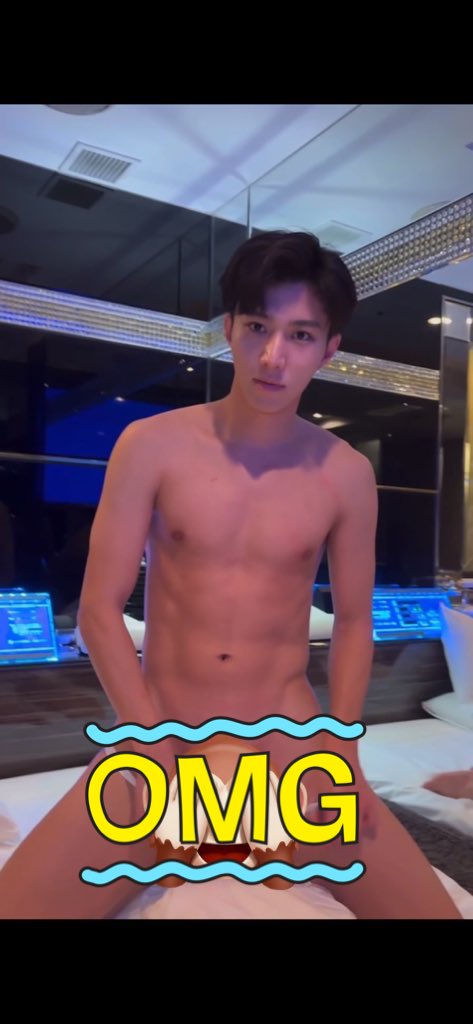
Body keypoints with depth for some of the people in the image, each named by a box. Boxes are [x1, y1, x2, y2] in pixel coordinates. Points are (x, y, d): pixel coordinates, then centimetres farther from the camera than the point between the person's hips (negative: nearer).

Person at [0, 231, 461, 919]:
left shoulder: (347, 474, -3)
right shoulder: (151, 446, -7)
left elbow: (353, 619, 5)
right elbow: (99, 608, -6)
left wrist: (341, 745, -6)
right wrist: (154, 748, -13)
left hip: (289, 739, 2)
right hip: (158, 730, -1)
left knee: (428, 906, -8)